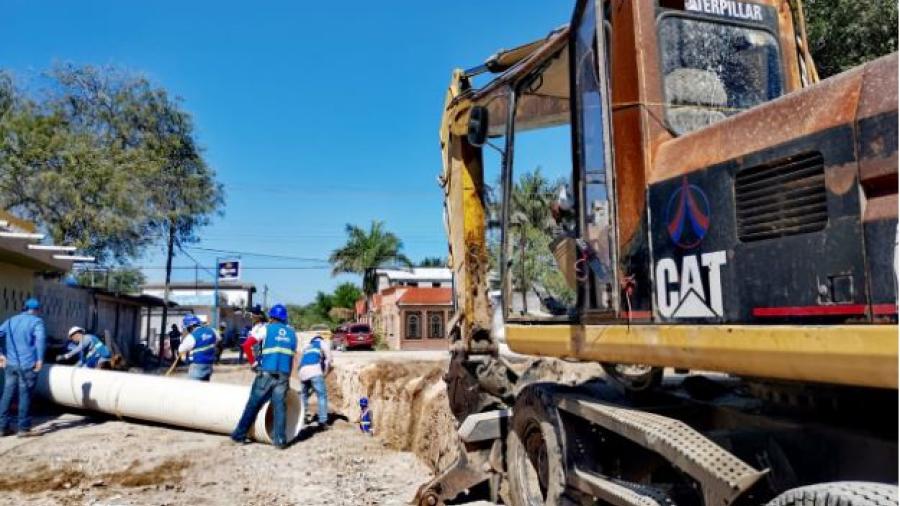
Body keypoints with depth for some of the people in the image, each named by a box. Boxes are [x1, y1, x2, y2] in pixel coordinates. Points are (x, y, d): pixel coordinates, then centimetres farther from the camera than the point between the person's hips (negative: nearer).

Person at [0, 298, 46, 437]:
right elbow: (40, 338, -21)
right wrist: (40, 359, -19)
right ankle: (23, 428, 6)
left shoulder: (12, 320, 14)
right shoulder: (36, 321, -5)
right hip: (27, 365, -5)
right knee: (25, 396, 1)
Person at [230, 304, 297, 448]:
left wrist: (253, 362, 2)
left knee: (253, 405, 7)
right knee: (280, 407, 3)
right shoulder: (292, 333, 14)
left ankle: (239, 435, 15)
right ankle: (279, 440, 0)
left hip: (266, 374, -2)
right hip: (284, 376, 2)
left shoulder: (266, 329, 2)